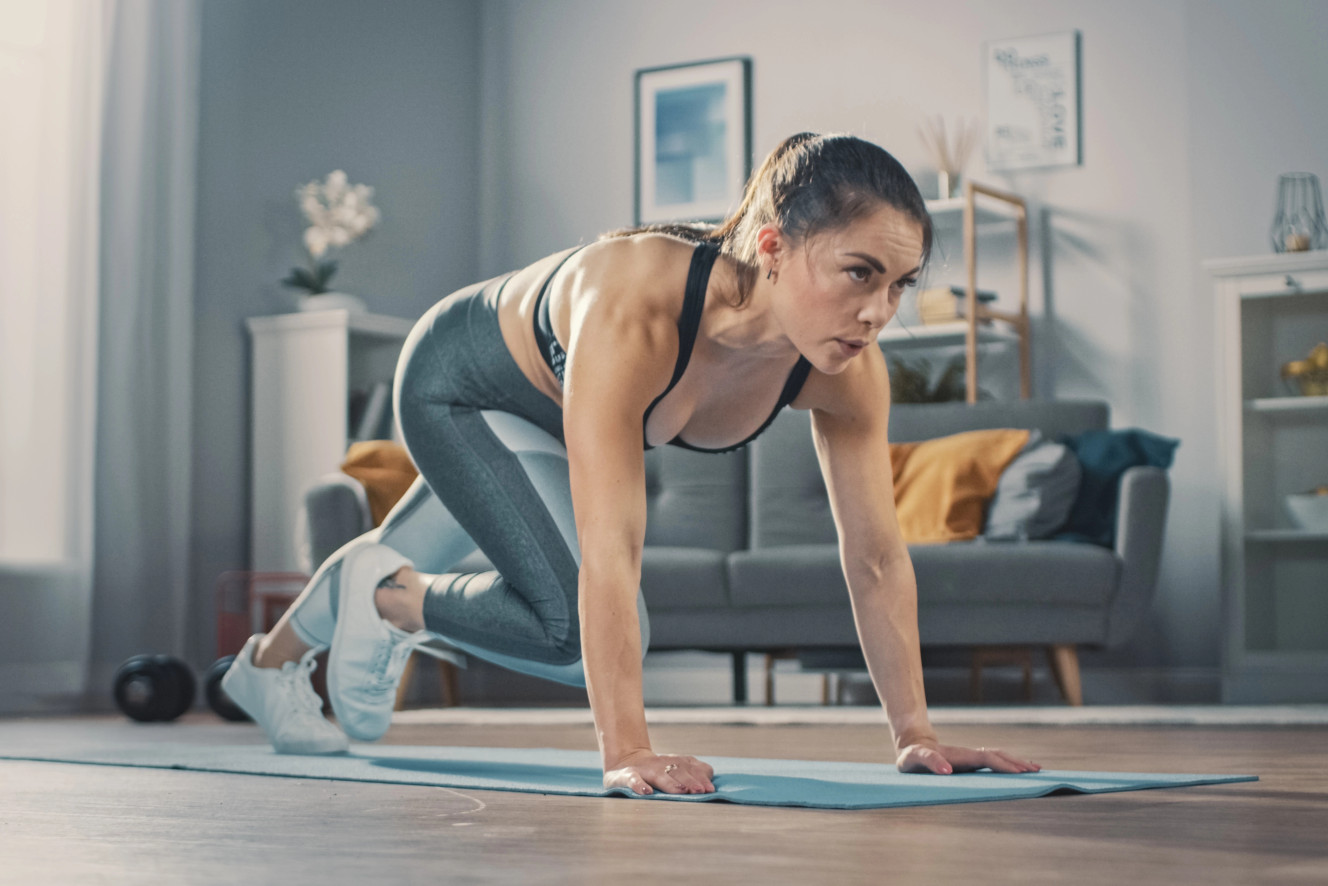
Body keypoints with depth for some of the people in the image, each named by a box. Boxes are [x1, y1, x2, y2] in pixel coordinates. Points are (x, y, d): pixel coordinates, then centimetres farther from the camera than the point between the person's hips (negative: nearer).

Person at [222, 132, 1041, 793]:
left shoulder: (848, 371, -32)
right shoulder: (634, 310, -49)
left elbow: (877, 557, -21)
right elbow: (610, 551, -50)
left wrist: (915, 733, -23)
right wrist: (627, 751, -52)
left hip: (552, 416, 6)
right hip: (458, 379, -6)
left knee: (406, 564, 27)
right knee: (579, 623, -21)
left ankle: (269, 666, 58)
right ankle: (382, 596, 9)